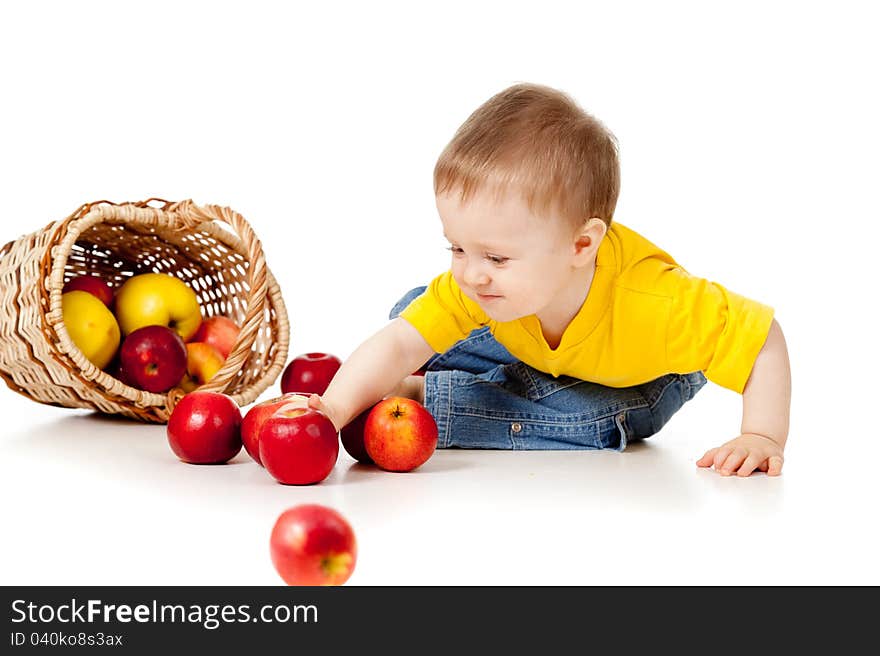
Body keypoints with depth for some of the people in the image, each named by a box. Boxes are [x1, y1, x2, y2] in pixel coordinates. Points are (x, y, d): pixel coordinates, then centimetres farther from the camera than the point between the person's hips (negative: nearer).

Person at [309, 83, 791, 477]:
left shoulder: (656, 304, -45)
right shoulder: (474, 286, -35)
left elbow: (765, 339, -36)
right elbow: (398, 344, -43)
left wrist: (762, 437, -42)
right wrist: (335, 409, -59)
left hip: (636, 377, -2)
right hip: (530, 356, 3)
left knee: (593, 424, -34)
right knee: (412, 310, -8)